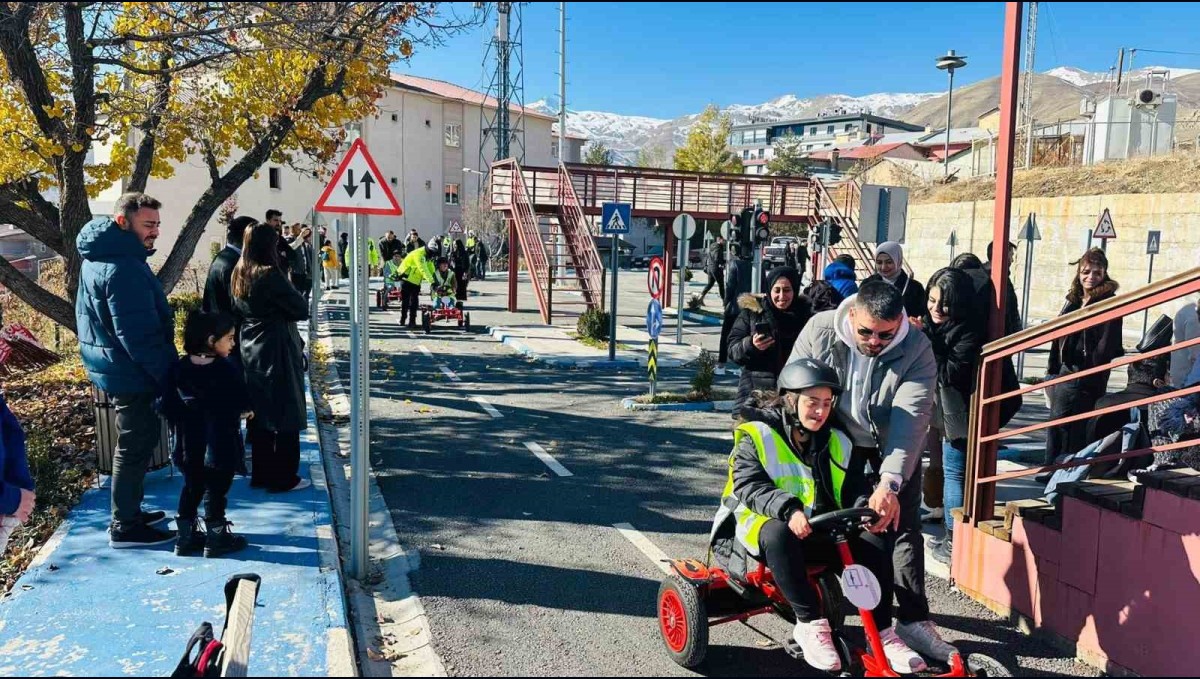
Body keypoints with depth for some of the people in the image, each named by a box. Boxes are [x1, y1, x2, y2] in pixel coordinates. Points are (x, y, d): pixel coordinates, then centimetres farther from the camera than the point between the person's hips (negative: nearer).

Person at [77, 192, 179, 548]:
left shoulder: (102, 257, 11)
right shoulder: (122, 267, -24)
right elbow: (138, 333, -26)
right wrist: (168, 373, -19)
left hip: (117, 368, 10)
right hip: (133, 372, -10)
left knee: (136, 442, 20)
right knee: (136, 446, 0)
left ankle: (130, 511, 33)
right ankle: (125, 527, 11)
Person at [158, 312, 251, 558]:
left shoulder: (178, 369, -3)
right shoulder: (227, 369, -17)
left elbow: (166, 407, -2)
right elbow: (242, 407, -12)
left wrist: (184, 421, 14)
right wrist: (245, 412, 9)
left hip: (189, 447, 5)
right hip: (221, 447, -5)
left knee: (191, 488, 19)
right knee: (216, 491, 8)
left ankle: (186, 537, 27)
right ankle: (216, 539, 18)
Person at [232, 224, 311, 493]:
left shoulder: (239, 275, 6)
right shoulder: (270, 275, -18)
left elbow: (237, 309, 15)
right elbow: (301, 310, -14)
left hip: (251, 351, 8)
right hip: (278, 353, -8)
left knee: (260, 414, 15)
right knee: (286, 417, 2)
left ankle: (261, 474, 23)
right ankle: (283, 478, 7)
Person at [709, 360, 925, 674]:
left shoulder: (837, 442, 10)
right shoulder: (757, 435, -7)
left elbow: (855, 488, 5)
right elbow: (748, 486, -19)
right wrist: (788, 509, -37)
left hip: (818, 533, 5)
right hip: (757, 527, -5)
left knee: (875, 541, -17)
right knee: (778, 533, -39)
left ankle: (882, 634, -9)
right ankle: (810, 624, -28)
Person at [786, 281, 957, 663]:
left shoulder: (917, 350, -29)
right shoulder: (819, 332, -24)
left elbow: (910, 421, -37)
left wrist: (889, 483, -47)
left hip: (892, 444, -1)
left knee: (904, 526, -2)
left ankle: (914, 619, 8)